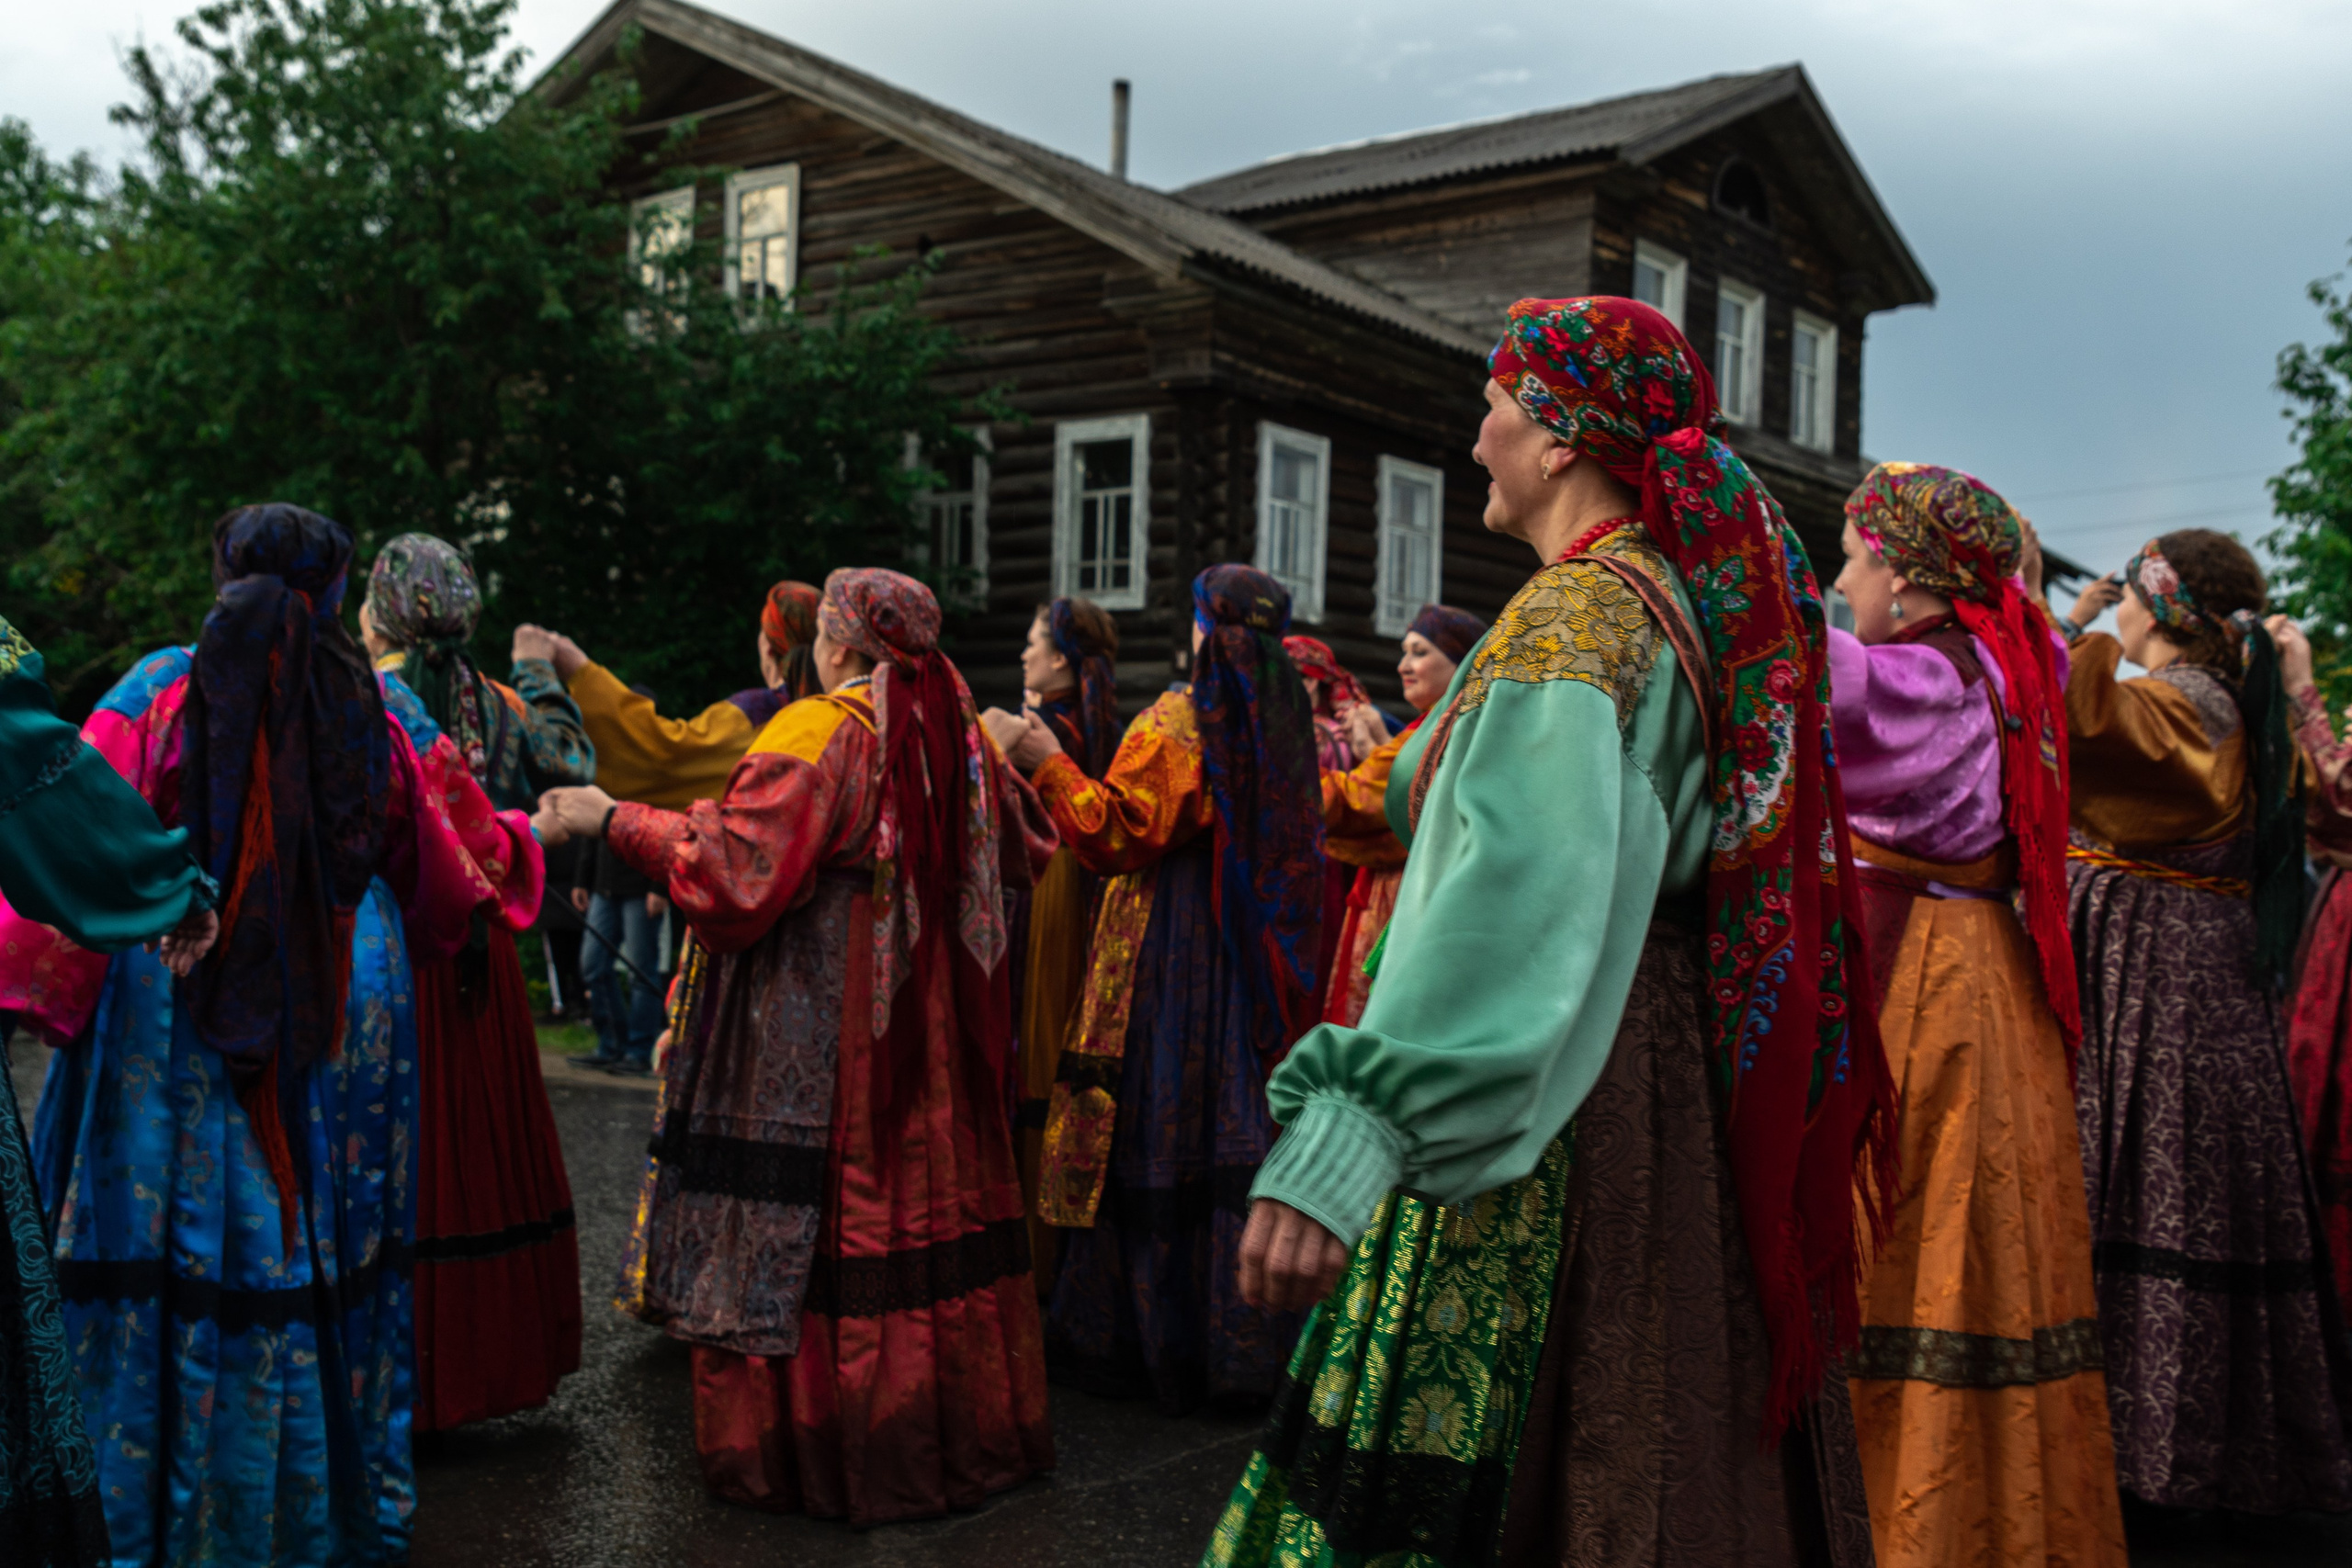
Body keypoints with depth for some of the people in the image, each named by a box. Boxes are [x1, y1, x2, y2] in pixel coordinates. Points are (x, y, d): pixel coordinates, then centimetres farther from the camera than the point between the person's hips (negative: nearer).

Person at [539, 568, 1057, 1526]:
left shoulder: (816, 736, -14)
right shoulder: (956, 733, 6)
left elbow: (734, 871, -22)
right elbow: (1022, 849, 19)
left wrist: (613, 821, -14)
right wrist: (1013, 765, 37)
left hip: (814, 1029, -7)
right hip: (932, 1028, 7)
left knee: (803, 1218, 2)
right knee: (926, 1196, 15)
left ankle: (801, 1448, 9)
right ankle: (960, 1419, 25)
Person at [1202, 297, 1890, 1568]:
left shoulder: (1577, 612, -17)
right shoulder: (1704, 593, 12)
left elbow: (1527, 880, -33)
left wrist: (1344, 1130, -41)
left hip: (1562, 1098, -10)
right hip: (1679, 1065, 10)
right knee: (1662, 1438, 17)